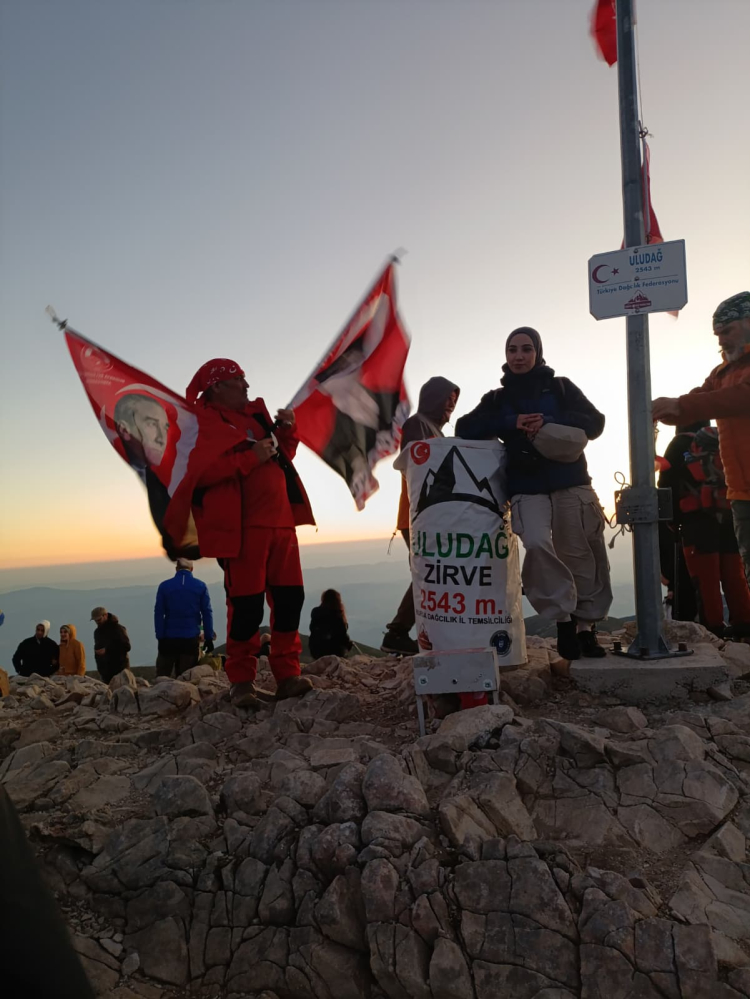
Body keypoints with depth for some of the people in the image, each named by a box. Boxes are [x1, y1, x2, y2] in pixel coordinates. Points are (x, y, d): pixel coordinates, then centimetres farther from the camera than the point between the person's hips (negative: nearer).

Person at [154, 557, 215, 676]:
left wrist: (160, 637, 1)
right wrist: (209, 638, 2)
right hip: (191, 639, 0)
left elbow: (158, 614, -3)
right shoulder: (201, 586, -1)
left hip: (169, 638, 0)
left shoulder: (164, 586, -1)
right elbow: (207, 613, -2)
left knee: (162, 676, 12)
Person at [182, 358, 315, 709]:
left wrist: (286, 431, 11)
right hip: (242, 526, -7)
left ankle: (287, 675, 14)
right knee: (247, 604, -6)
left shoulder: (254, 412, 22)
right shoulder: (201, 420, -1)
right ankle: (241, 682, 8)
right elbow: (198, 472, -17)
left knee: (289, 598, 5)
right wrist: (249, 457, -18)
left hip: (280, 521, 8)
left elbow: (280, 457, 29)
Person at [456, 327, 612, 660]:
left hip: (571, 485, 1)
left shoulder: (561, 387, 11)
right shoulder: (497, 399, 14)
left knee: (582, 557, -3)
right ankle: (563, 619, -9)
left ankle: (585, 626, 15)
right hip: (527, 490, 0)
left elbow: (595, 423, 2)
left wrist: (550, 422, -14)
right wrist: (511, 423, -10)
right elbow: (465, 428, 2)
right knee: (536, 544, -25)